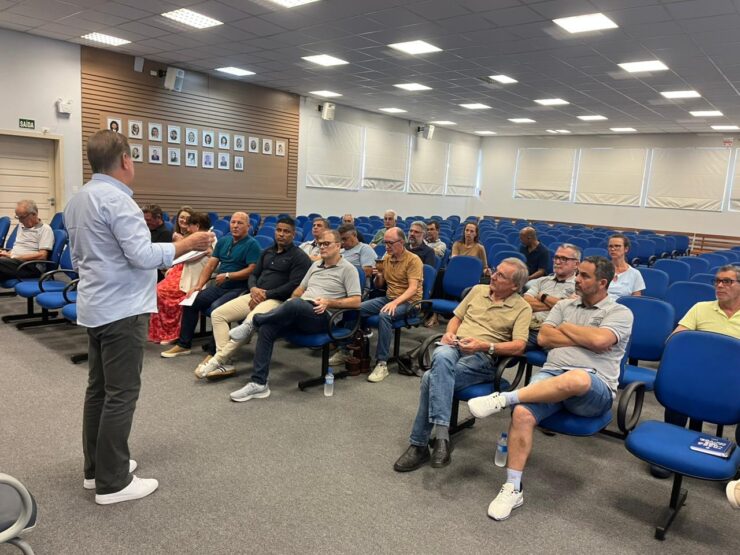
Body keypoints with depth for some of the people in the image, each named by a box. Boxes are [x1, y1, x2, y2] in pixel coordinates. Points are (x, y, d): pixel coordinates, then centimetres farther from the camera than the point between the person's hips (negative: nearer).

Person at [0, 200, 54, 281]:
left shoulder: (45, 229, 0)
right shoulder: (21, 226, 25)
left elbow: (42, 256, -11)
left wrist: (14, 257, -13)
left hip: (32, 266, -7)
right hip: (14, 262, 7)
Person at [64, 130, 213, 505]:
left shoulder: (77, 200, 14)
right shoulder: (116, 198, -17)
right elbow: (143, 255, -22)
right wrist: (188, 244, -13)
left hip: (94, 307, 10)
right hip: (122, 310, -10)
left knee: (98, 388, 15)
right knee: (121, 393, -3)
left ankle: (96, 468, 25)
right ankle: (112, 483, 5)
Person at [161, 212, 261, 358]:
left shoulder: (252, 245, -6)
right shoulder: (223, 241, 15)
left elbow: (251, 270, -16)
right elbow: (210, 265, 12)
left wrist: (227, 276, -17)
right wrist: (198, 285, 1)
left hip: (238, 289, -7)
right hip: (218, 286, 7)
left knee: (216, 307, -31)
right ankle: (183, 344, 8)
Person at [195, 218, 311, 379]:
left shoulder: (299, 257, -1)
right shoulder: (267, 252, 21)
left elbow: (294, 285, -12)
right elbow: (254, 274, 20)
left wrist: (266, 294, -13)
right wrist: (253, 288, -4)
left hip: (277, 300, -7)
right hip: (255, 295, 8)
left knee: (248, 323, -35)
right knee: (217, 314, -10)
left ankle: (217, 361, -25)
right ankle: (225, 362, -19)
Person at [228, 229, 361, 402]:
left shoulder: (348, 269, 2)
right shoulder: (315, 265, 24)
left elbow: (356, 301, -6)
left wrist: (329, 302, -17)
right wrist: (287, 305, 4)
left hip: (322, 316, -6)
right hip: (299, 311, 7)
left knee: (295, 304, -38)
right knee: (267, 329, -21)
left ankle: (254, 321, -11)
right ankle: (259, 383, -20)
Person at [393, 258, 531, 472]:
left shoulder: (522, 308, 3)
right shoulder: (478, 290, 18)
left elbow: (518, 346, -8)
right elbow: (456, 317, 23)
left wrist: (484, 346, -21)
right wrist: (449, 333, 1)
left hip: (483, 359, -3)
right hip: (454, 347, 3)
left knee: (432, 378, -31)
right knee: (442, 357, -38)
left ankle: (419, 444, -21)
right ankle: (441, 434, -39)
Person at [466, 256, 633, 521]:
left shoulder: (620, 313, 8)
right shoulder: (564, 305, 23)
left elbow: (599, 340, -12)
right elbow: (543, 338, 8)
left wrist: (566, 328, 4)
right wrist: (584, 339, 1)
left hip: (595, 388, -4)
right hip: (551, 374, 4)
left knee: (576, 379, -43)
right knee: (522, 413, -27)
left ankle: (504, 398, -30)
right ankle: (513, 489, -17)